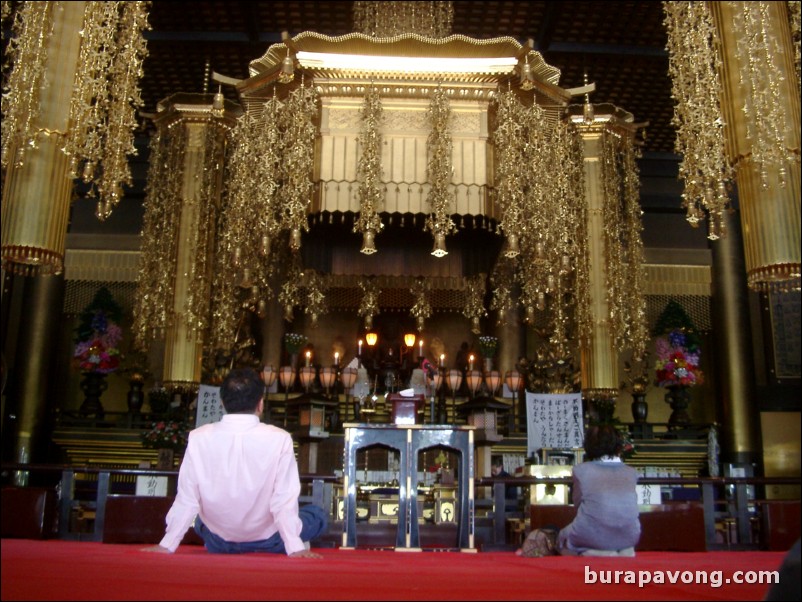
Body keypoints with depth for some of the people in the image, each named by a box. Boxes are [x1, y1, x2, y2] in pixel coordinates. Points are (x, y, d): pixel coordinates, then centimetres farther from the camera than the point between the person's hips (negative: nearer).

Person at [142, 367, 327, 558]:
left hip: (217, 543, 3)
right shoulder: (279, 439, -21)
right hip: (266, 541, -2)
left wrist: (167, 544, 0)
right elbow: (285, 500, -19)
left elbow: (187, 499, -10)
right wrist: (296, 547, -12)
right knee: (318, 516, 23)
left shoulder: (199, 438, -16)